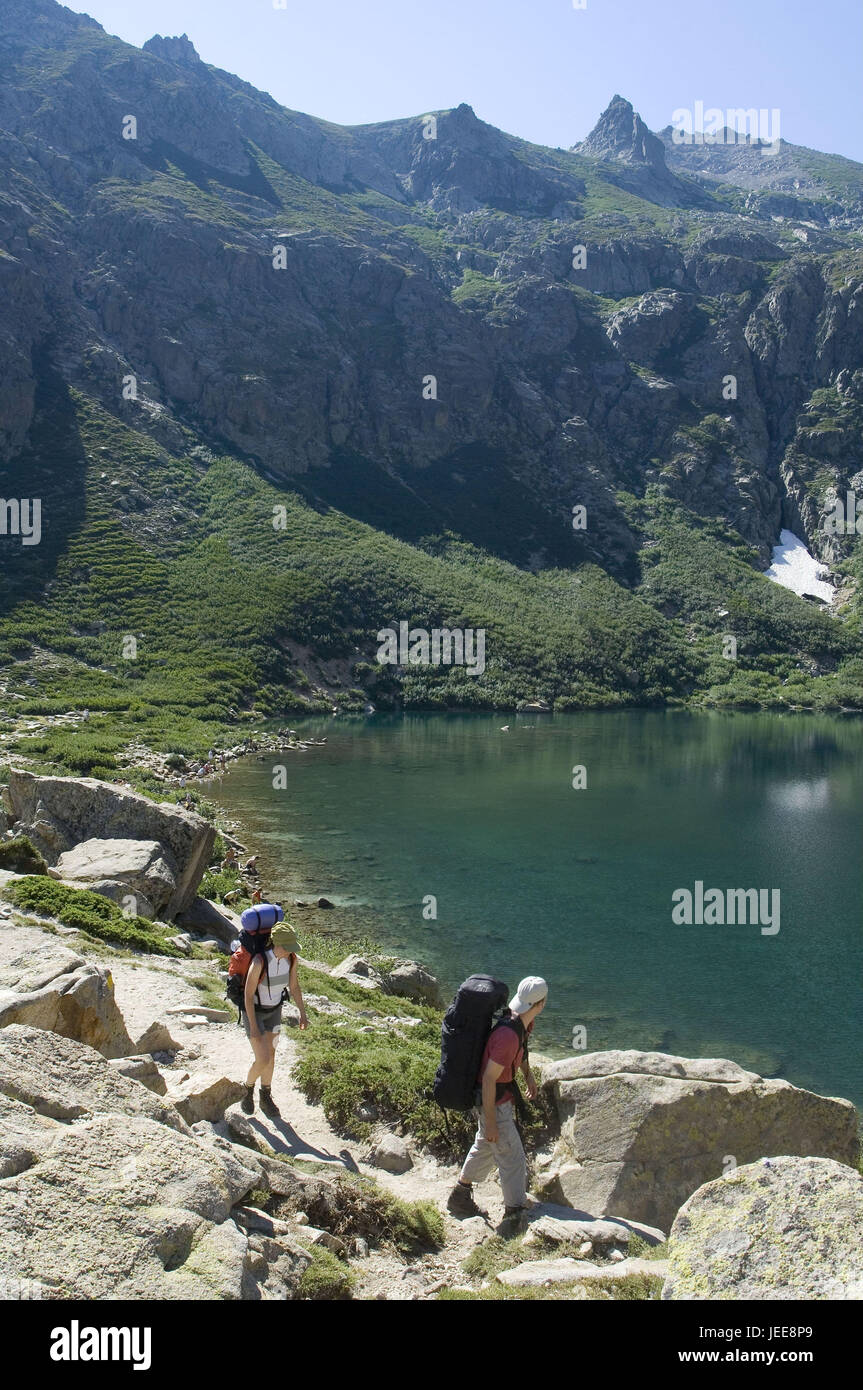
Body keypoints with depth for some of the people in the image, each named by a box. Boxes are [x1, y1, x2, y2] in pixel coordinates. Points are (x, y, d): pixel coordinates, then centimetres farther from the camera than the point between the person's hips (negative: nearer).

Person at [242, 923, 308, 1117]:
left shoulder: (291, 958, -17)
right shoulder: (259, 961, -35)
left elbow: (294, 986, -1)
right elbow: (248, 995, -27)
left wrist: (303, 1014, 1)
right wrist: (254, 1027, -25)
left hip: (274, 1010, 5)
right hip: (253, 1011, -5)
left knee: (270, 1055, 17)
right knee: (262, 1060, -7)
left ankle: (266, 1098, 38)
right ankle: (248, 1089, 26)